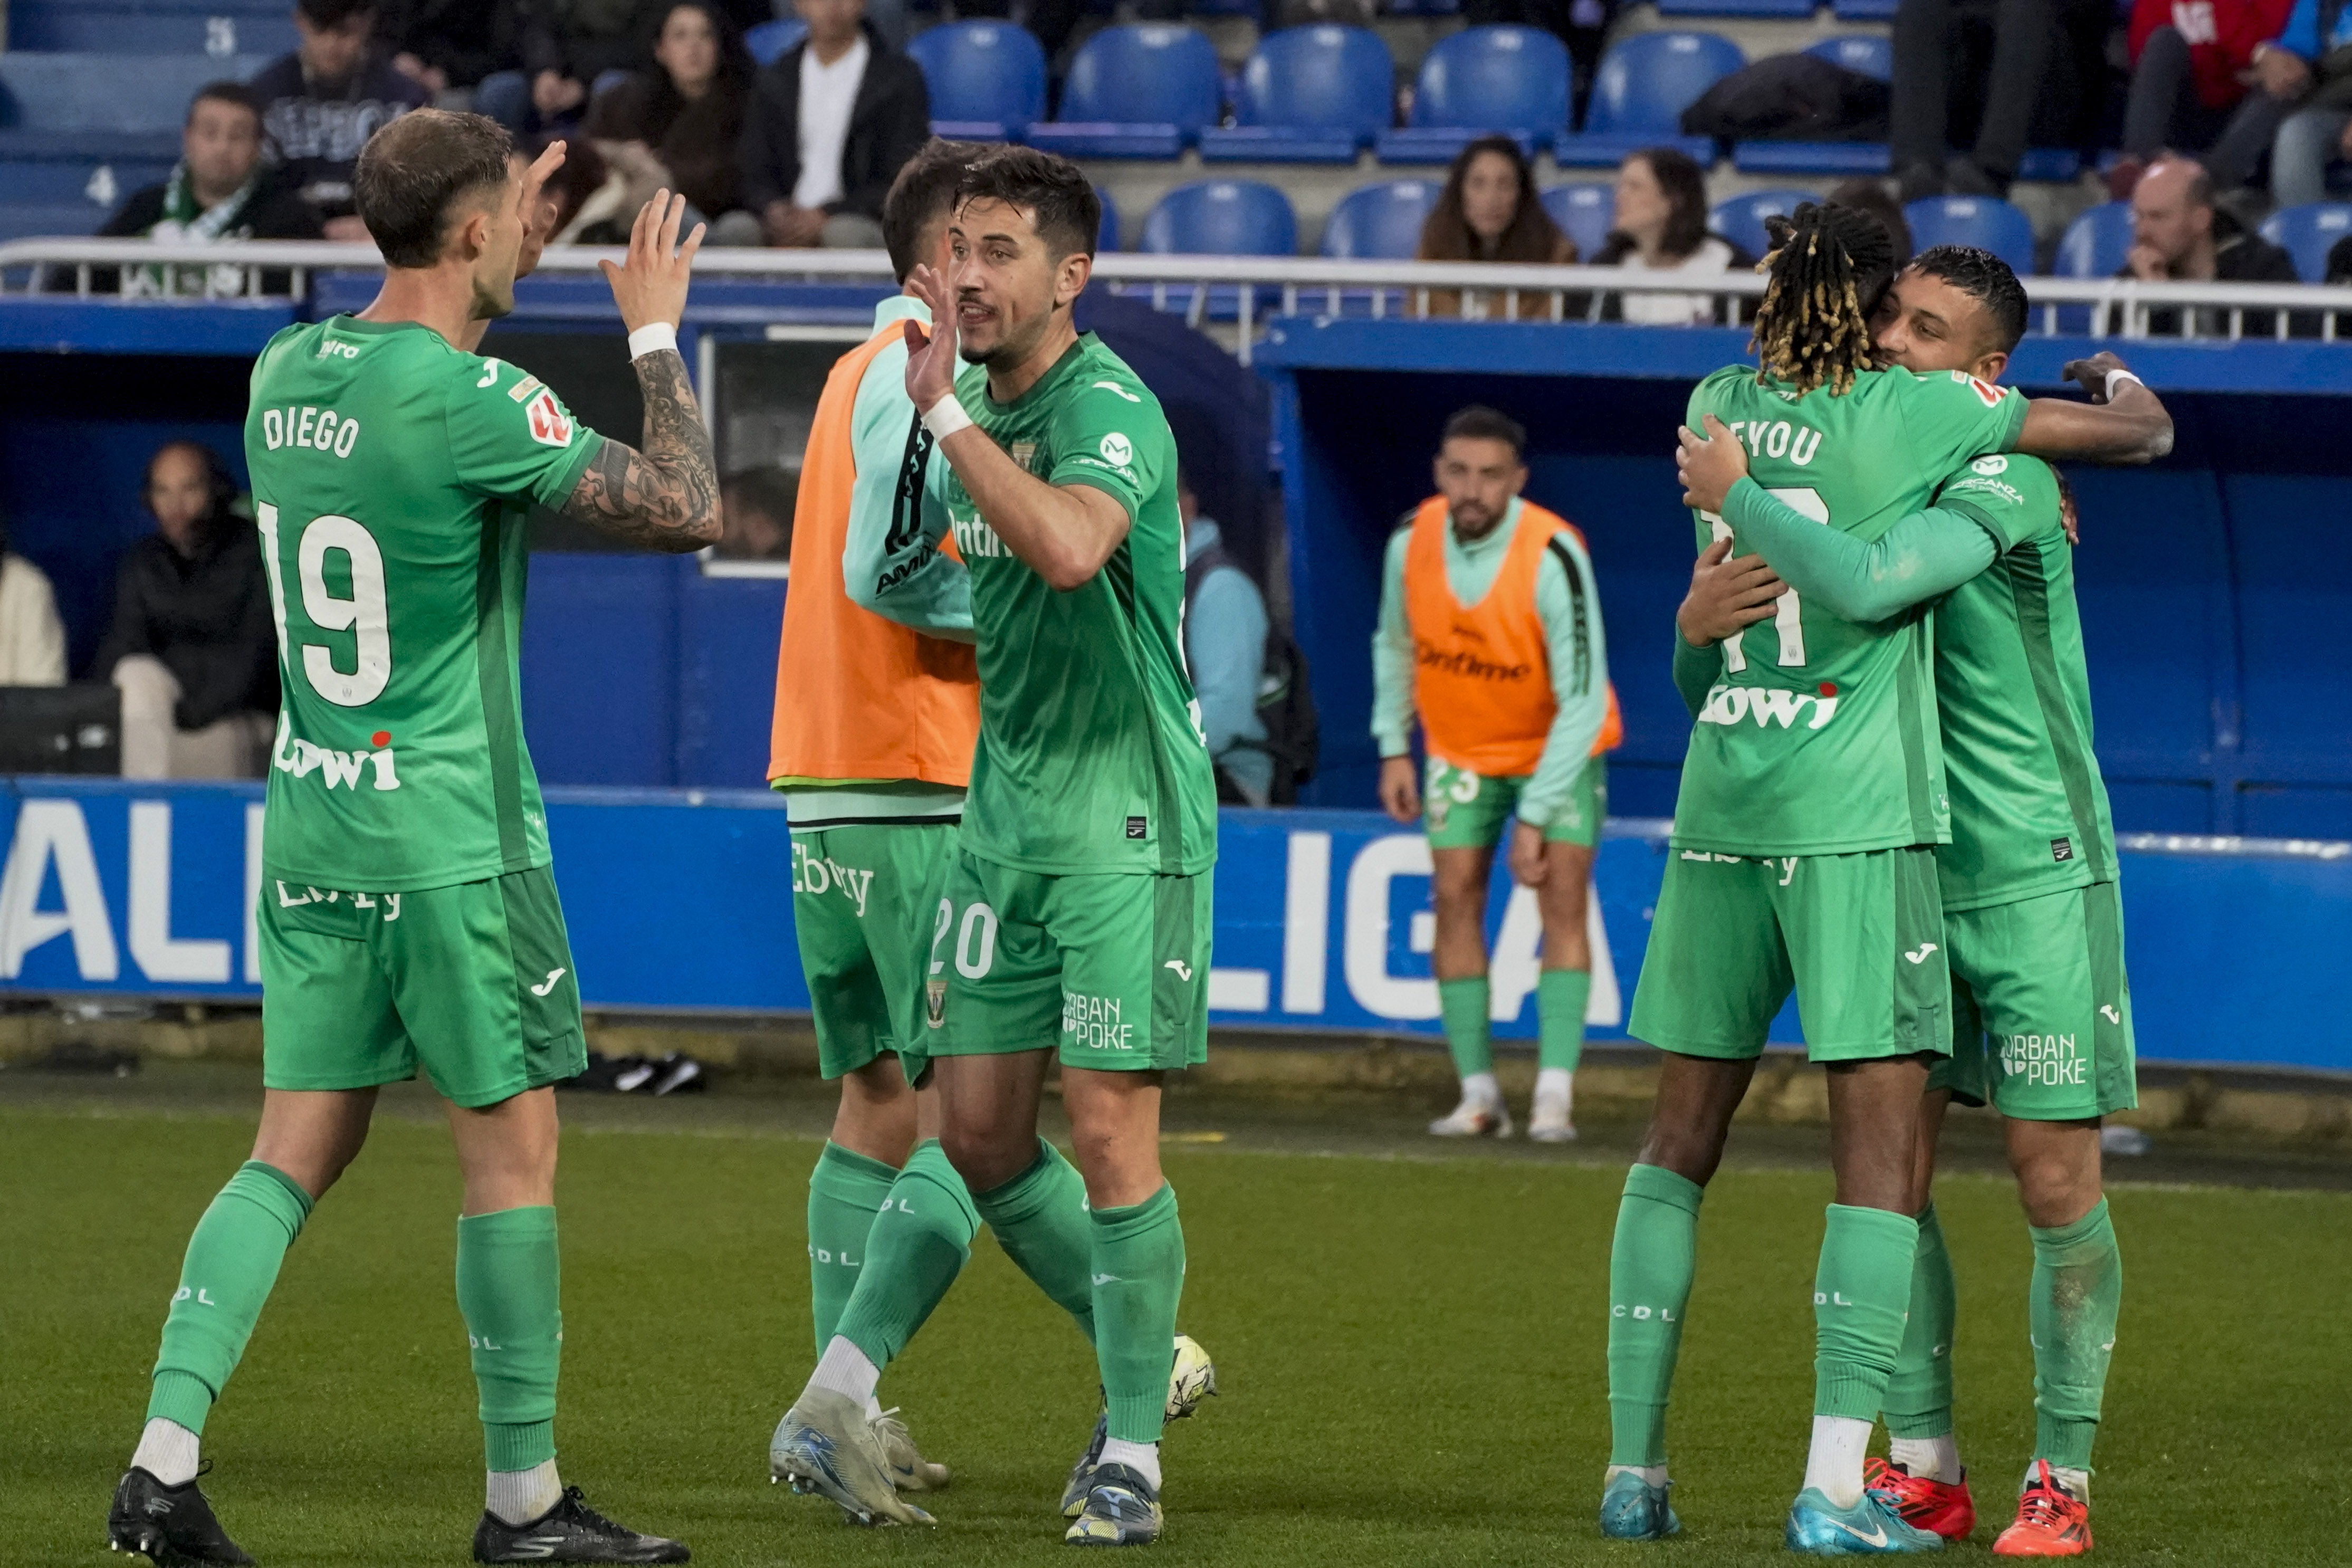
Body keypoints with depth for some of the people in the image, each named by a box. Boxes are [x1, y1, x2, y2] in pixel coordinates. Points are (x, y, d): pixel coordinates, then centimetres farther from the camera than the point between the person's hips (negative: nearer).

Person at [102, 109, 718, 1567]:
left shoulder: (286, 371, 6)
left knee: (297, 1152, 8)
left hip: (312, 828, 7)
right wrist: (657, 333, -2)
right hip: (452, 835, -7)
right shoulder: (470, 402, -17)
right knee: (514, 1145, 3)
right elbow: (684, 510, -15)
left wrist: (506, 259, 30)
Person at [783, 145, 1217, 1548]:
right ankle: (1142, 1354, 26)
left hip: (1126, 810, -8)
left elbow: (1069, 547, -37)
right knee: (979, 1131, 6)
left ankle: (1133, 1452, 0)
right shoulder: (979, 406, 10)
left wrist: (944, 410, -33)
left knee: (1110, 1128, -9)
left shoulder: (1110, 408, -16)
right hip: (1006, 801, 8)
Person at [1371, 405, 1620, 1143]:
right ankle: (1479, 1094, -2)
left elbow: (1582, 700, -27)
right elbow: (1395, 644, 7)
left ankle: (1554, 1095, -17)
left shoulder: (1553, 556, -29)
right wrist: (1394, 750, 3)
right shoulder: (1412, 541, -14)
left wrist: (1537, 816, -28)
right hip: (1460, 746, 4)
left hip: (1560, 747, -4)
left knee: (1561, 899, -14)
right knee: (1455, 899, -6)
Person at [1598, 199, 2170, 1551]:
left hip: (1718, 815, 6)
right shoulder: (1905, 414, -7)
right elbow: (2145, 433, 2)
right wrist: (2116, 385, 23)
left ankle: (1635, 1467, 12)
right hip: (1856, 820, -5)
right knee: (1880, 1146, -4)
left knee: (1679, 1141, 13)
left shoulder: (1721, 408, 8)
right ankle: (1836, 1488, -12)